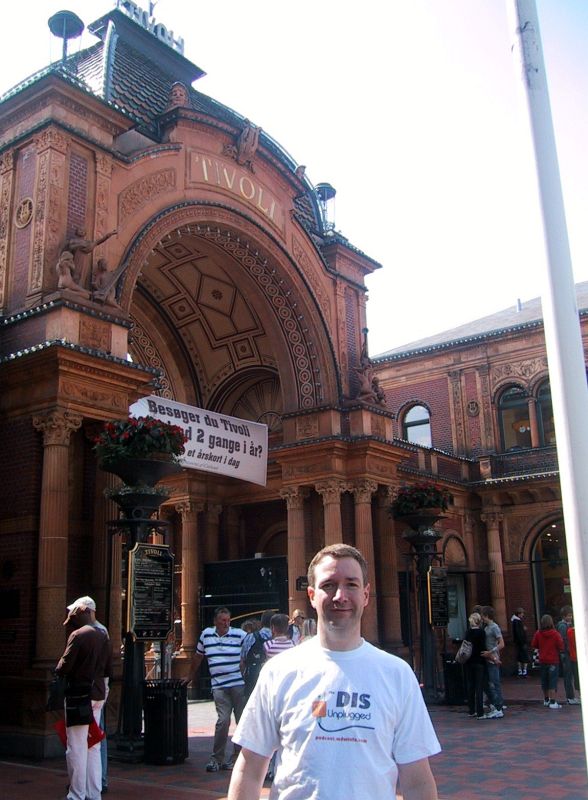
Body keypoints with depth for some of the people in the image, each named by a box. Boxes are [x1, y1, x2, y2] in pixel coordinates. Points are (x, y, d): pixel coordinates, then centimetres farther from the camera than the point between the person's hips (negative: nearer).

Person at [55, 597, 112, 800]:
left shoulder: (77, 635, -12)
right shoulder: (103, 636, 11)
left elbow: (65, 666, -15)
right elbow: (108, 670, 14)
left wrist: (58, 670, 6)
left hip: (79, 694, -7)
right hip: (98, 693, 7)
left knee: (76, 747, -1)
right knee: (93, 747, 14)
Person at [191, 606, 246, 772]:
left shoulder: (239, 634, -1)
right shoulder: (206, 634, 9)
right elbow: (198, 656, 22)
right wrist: (191, 676, 29)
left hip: (239, 684, -1)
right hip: (219, 686, 1)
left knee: (243, 721, 4)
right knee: (223, 720, -10)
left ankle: (237, 758, 18)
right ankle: (217, 758, 3)